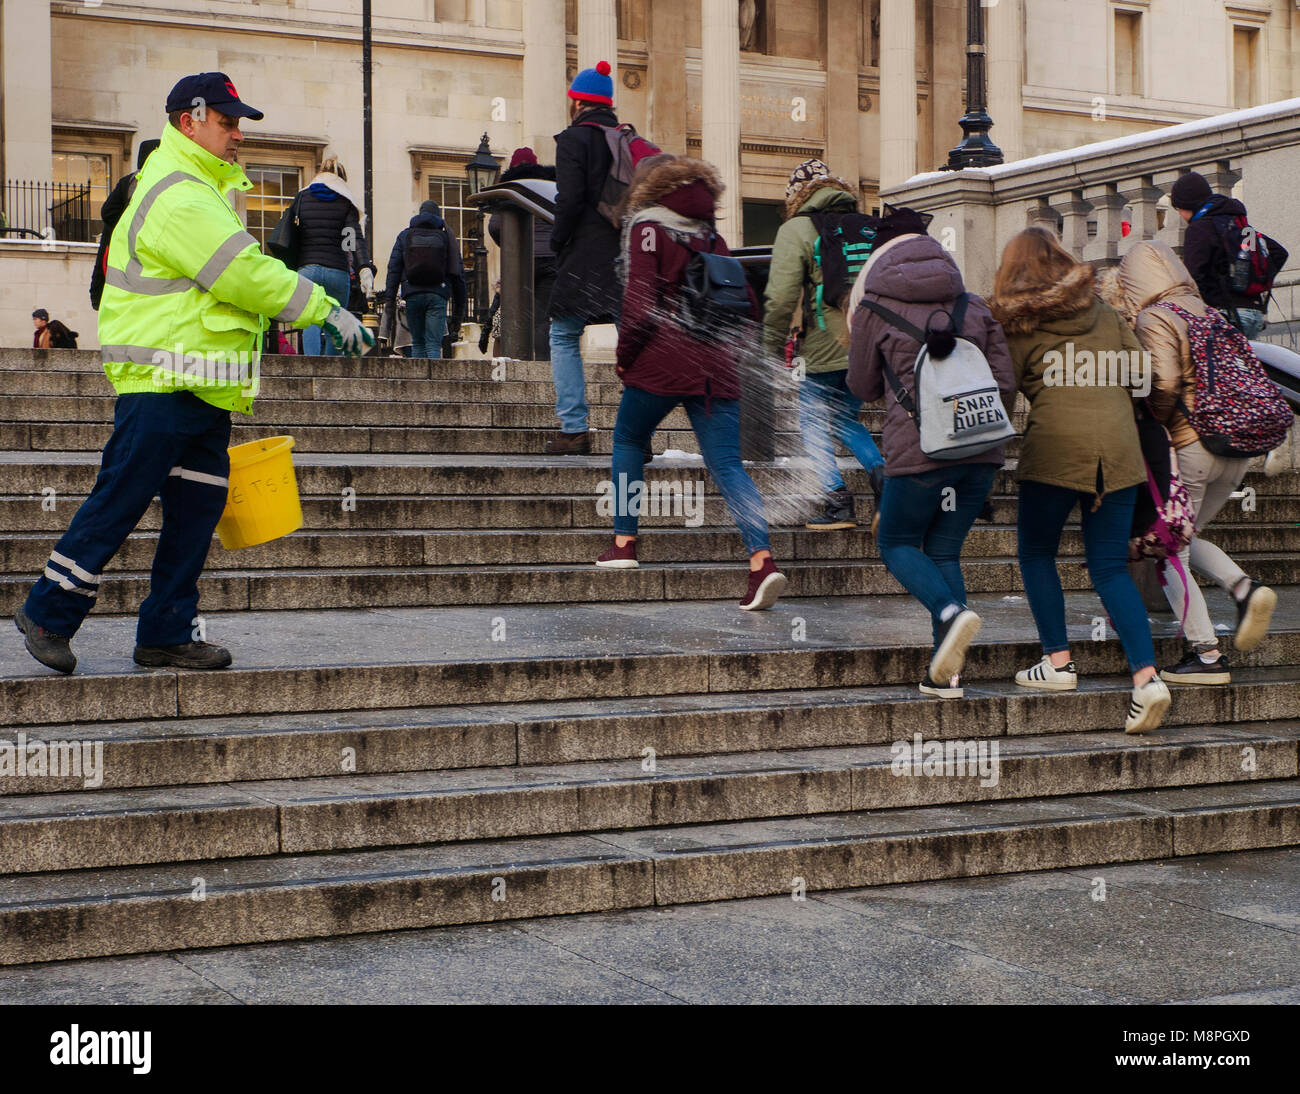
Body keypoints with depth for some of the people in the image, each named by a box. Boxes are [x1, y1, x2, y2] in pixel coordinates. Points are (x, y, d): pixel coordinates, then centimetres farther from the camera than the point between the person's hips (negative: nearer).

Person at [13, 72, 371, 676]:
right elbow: (246, 274, -21)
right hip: (161, 383, -10)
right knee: (120, 501, -4)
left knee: (198, 504, 7)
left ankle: (168, 634, 13)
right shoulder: (178, 197, -15)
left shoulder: (201, 189, 20)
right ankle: (48, 614, 9)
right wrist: (327, 311, -17)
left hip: (205, 388, 10)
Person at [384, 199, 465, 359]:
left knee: (417, 343, 13)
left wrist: (390, 299, 1)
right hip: (438, 296, -1)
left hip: (412, 294, 1)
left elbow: (394, 268, 3)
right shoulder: (446, 237, 12)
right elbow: (458, 273, 10)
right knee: (433, 344, -5)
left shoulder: (405, 235, 13)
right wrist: (459, 307, 14)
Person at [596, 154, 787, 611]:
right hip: (716, 368, 4)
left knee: (628, 441, 20)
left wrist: (624, 356, 1)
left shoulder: (648, 230, -1)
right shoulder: (714, 240, 15)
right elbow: (748, 306, 12)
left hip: (661, 364, -4)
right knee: (727, 465, 0)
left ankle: (624, 541, 18)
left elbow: (641, 302, -10)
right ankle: (762, 559, -17)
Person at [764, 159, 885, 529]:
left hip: (826, 349, -6)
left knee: (814, 422, 10)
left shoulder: (796, 230, -4)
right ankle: (881, 471, 0)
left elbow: (781, 295, -11)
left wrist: (771, 343, 1)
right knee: (846, 419, 23)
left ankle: (838, 502, 0)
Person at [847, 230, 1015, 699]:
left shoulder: (875, 308, 5)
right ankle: (946, 674, 7)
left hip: (920, 448, -4)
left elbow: (863, 387, 13)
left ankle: (951, 612, -15)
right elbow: (1006, 383, 9)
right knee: (944, 551, 14)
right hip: (981, 450, 4)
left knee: (897, 543, 13)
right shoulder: (975, 307, 14)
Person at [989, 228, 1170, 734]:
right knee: (1110, 567, 8)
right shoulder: (1103, 311, 16)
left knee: (1036, 554, 16)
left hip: (1056, 444, -4)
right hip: (1119, 445, 4)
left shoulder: (1015, 323, 4)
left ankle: (1058, 662, 12)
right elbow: (1140, 371, 14)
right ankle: (1146, 676, -6)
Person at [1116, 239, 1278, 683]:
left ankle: (1207, 654, 0)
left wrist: (1155, 426, -5)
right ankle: (1245, 588, 0)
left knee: (1169, 551, 4)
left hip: (1188, 446, -8)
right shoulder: (1207, 312, 14)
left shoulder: (1154, 318, -8)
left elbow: (1164, 382, -21)